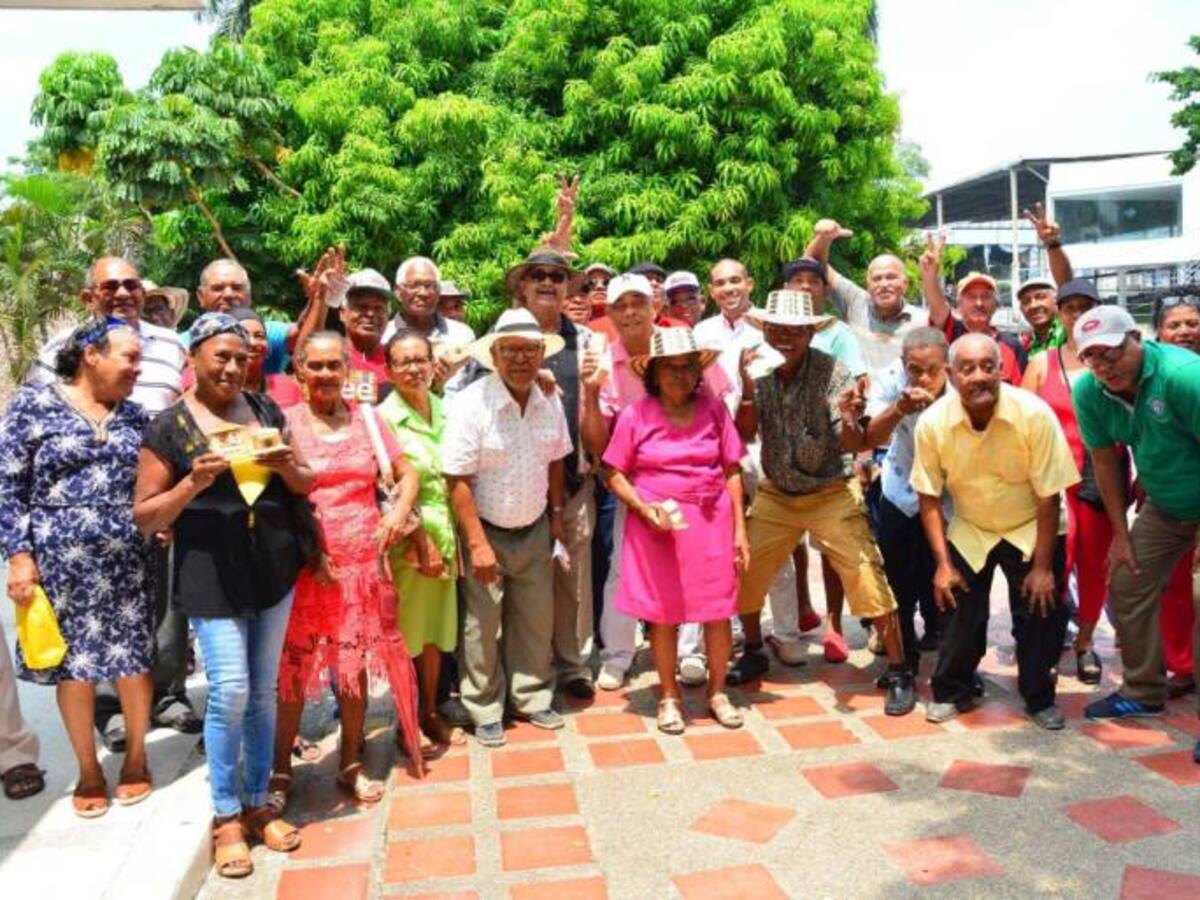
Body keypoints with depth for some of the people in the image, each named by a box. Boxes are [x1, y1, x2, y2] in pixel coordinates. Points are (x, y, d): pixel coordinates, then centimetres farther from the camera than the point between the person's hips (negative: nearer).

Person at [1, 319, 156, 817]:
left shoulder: (135, 415, 8)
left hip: (127, 561, 3)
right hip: (61, 561, -2)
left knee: (133, 657, 6)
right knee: (73, 662, 7)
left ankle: (135, 759, 25)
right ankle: (89, 771, 23)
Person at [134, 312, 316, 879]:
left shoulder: (265, 410, 7)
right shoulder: (168, 428, -4)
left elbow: (305, 484, 11)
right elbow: (144, 517, -4)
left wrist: (287, 466, -11)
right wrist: (194, 482, -19)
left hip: (275, 568, 4)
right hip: (212, 577, -4)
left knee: (263, 692, 11)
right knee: (229, 691, -7)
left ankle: (257, 804, 27)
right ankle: (225, 817, 13)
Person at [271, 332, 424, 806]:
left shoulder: (367, 417, 9)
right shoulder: (286, 422, -1)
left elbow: (407, 472, 11)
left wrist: (400, 509, -7)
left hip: (363, 561, 3)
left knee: (357, 664, 11)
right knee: (294, 667, 2)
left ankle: (351, 765, 27)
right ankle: (281, 770, 19)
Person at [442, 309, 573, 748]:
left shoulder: (550, 402, -2)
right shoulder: (470, 404, -19)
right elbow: (458, 481, -19)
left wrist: (557, 513, 12)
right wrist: (478, 544, -20)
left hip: (535, 531, 5)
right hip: (486, 531, -5)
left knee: (537, 620, 13)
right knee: (482, 626, 4)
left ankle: (531, 698, 31)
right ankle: (486, 712, 21)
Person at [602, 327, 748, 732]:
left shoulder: (713, 408, 3)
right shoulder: (635, 415, -2)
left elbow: (732, 471, 5)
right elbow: (615, 474, 0)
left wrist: (740, 529, 1)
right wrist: (644, 508, -15)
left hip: (712, 520, 2)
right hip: (657, 522, -1)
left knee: (718, 610, 6)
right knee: (663, 612, 7)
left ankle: (717, 692, 26)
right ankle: (669, 696, 24)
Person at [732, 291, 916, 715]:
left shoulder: (831, 372, -15)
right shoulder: (759, 372, -4)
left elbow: (848, 443, -20)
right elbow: (743, 435, -11)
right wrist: (748, 388, -25)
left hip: (831, 494, -4)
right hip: (776, 494, 4)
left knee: (866, 577, -10)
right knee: (742, 571, 5)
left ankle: (898, 673, 5)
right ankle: (753, 653, 29)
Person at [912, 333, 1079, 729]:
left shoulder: (1034, 415, -26)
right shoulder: (933, 422, -20)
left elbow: (1048, 497, -18)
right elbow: (929, 497, -9)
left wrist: (1042, 567, -15)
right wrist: (943, 563, -10)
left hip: (1030, 532, -1)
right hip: (968, 532, 1)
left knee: (1041, 615, 0)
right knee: (959, 615, 2)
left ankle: (1040, 698, 23)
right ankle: (952, 692, 25)